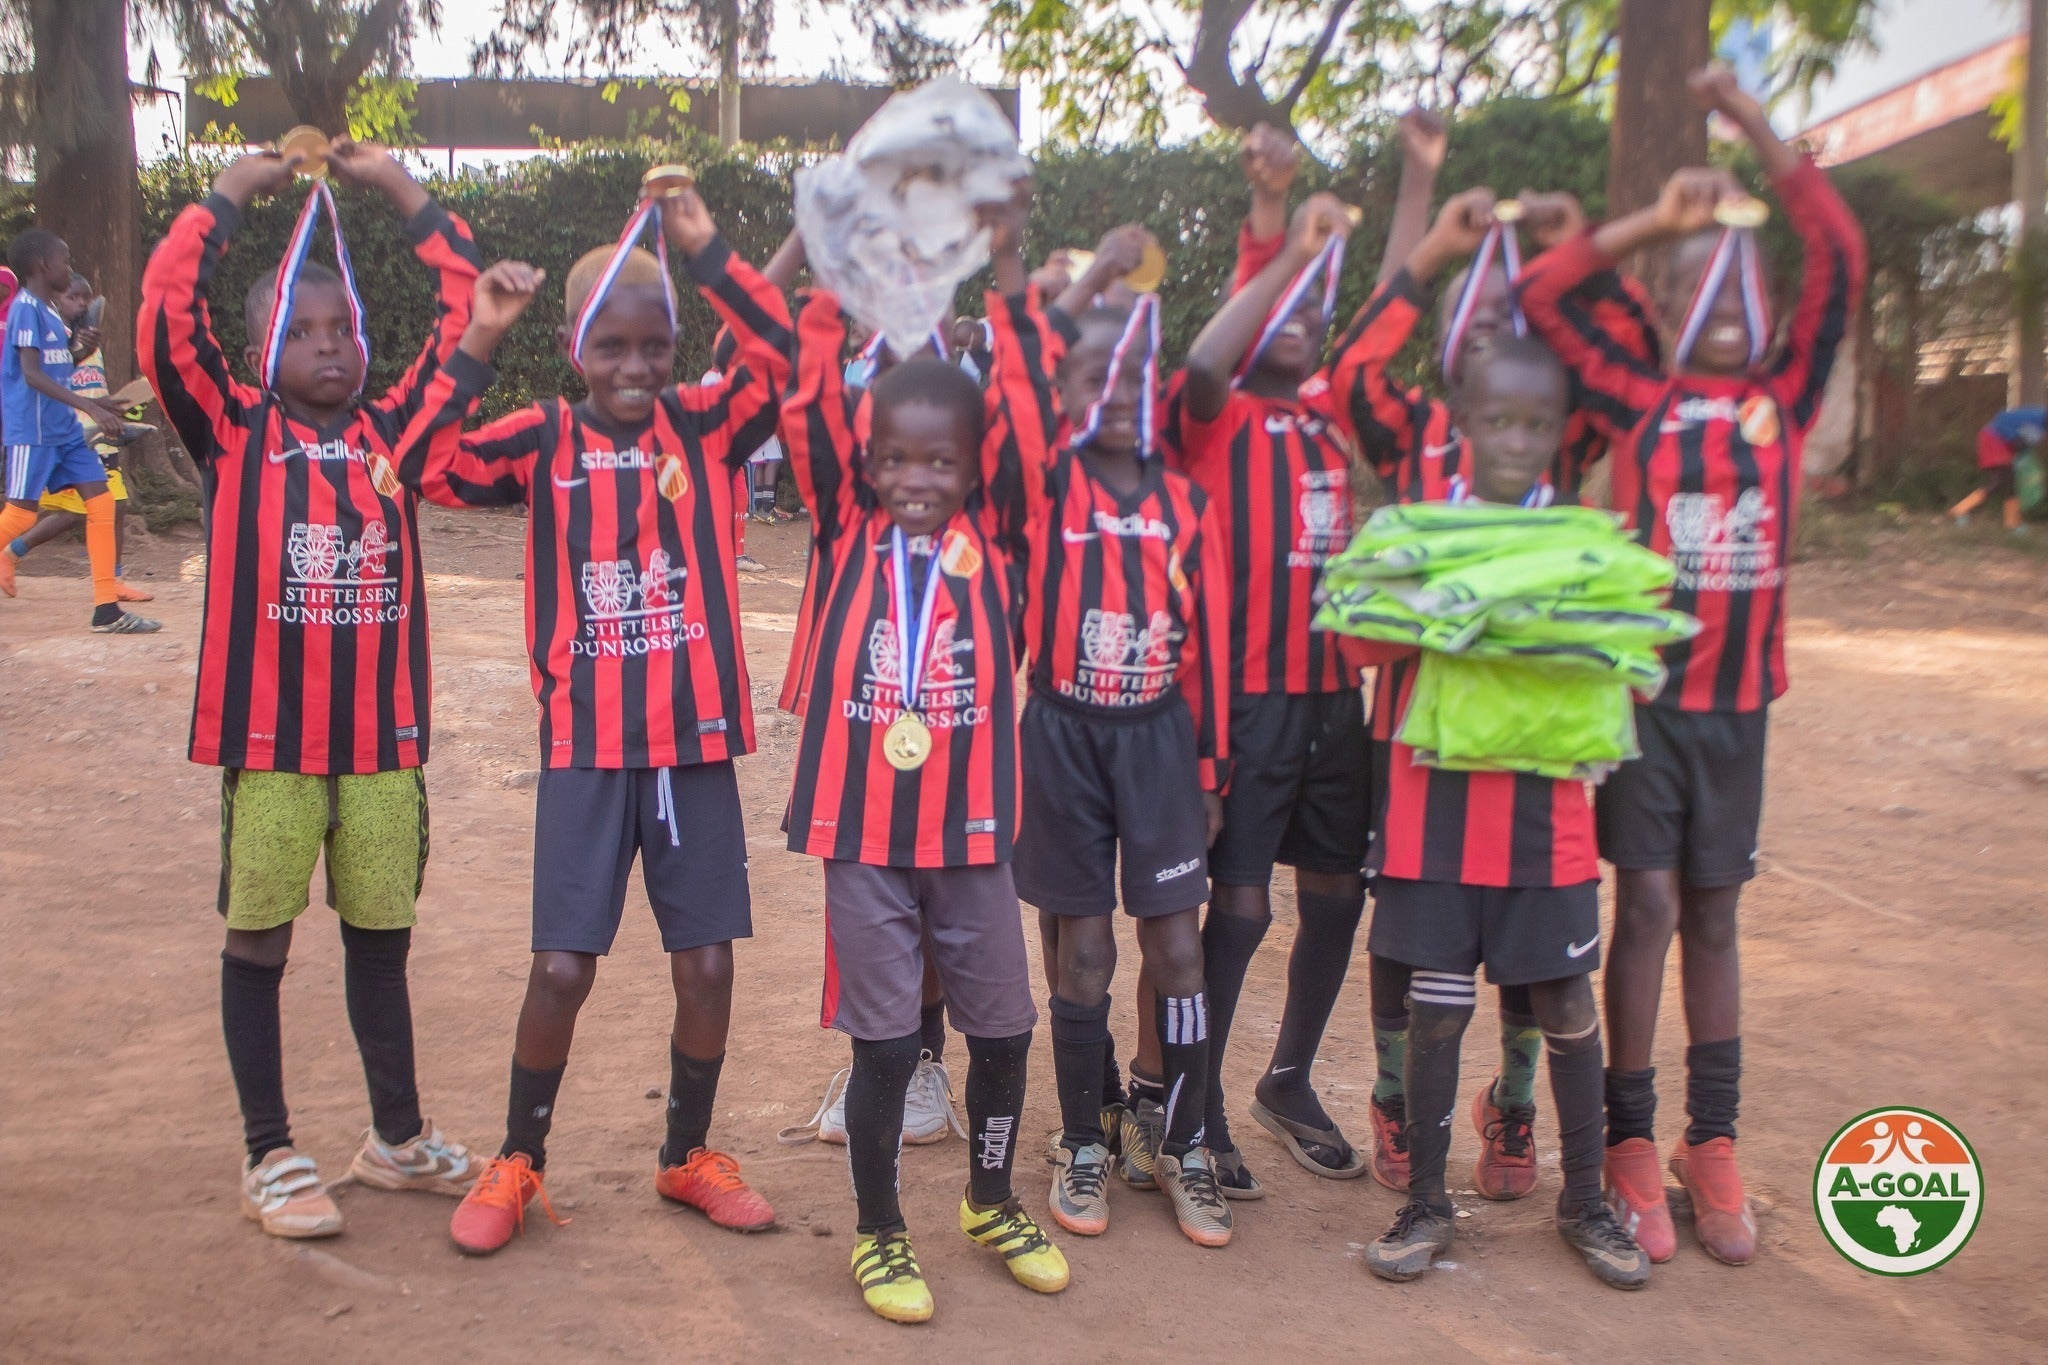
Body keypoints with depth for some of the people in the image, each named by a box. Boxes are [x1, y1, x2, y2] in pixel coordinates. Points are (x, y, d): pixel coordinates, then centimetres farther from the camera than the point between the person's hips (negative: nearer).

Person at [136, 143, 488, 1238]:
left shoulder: (393, 431, 8)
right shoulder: (234, 432, 1)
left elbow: (465, 309, 7)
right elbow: (165, 316, -12)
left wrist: (396, 185, 7)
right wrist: (229, 196, -6)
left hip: (386, 733, 3)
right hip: (268, 735, -3)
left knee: (381, 935, 14)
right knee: (258, 939, 7)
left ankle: (397, 1137, 30)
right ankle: (271, 1156, 22)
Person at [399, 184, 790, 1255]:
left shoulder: (704, 429, 2)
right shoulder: (543, 442, 0)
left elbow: (787, 354, -11)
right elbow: (425, 467, -13)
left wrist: (707, 253, -15)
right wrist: (476, 346, -18)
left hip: (698, 740, 2)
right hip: (586, 746, -1)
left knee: (707, 963, 6)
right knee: (561, 966, 0)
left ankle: (688, 1154, 28)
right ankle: (517, 1161, 23)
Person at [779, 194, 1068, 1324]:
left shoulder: (991, 538, 1)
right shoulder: (848, 533, 0)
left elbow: (1031, 417, -8)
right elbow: (807, 411, -7)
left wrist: (1008, 278, -12)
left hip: (972, 832, 2)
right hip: (864, 833, -1)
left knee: (1003, 1029, 13)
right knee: (884, 1043, 6)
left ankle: (991, 1201, 38)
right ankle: (879, 1234, 27)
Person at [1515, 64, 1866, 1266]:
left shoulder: (1785, 398, 6)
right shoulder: (1641, 402, 3)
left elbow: (1842, 261, -1)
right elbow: (1544, 296, -1)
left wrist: (1758, 127, -1)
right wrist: (1656, 221, 2)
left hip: (1739, 696, 2)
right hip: (1643, 685, -2)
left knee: (1714, 916, 9)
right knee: (1648, 906, 0)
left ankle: (1713, 1146, 17)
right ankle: (1631, 1142, 10)